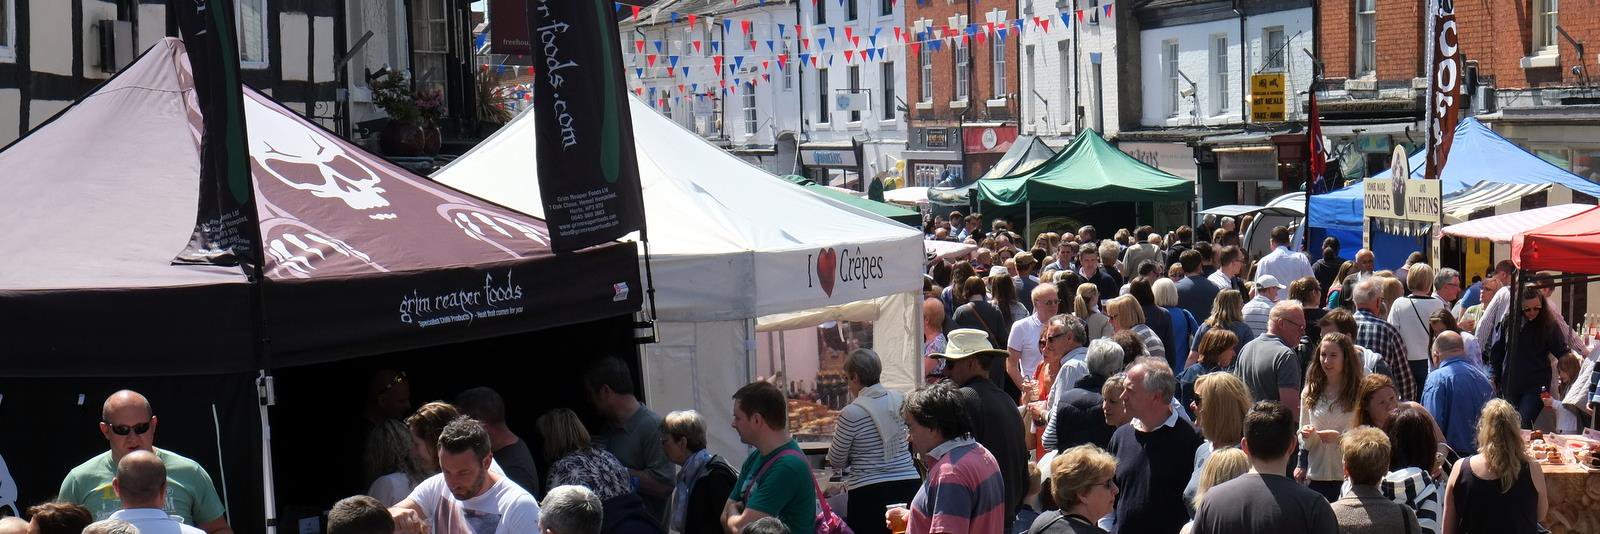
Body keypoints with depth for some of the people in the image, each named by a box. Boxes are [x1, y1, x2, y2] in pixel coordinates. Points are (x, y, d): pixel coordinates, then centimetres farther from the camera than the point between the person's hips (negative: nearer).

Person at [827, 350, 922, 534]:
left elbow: (836, 462, -3)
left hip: (869, 491, -5)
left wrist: (837, 433, 15)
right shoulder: (901, 399, 2)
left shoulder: (851, 414, -13)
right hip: (908, 484, 5)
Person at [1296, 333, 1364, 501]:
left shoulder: (1359, 393, -6)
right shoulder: (1310, 393, 7)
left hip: (1348, 475, -3)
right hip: (1316, 474, 3)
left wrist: (1339, 437, -19)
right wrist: (1308, 435, -8)